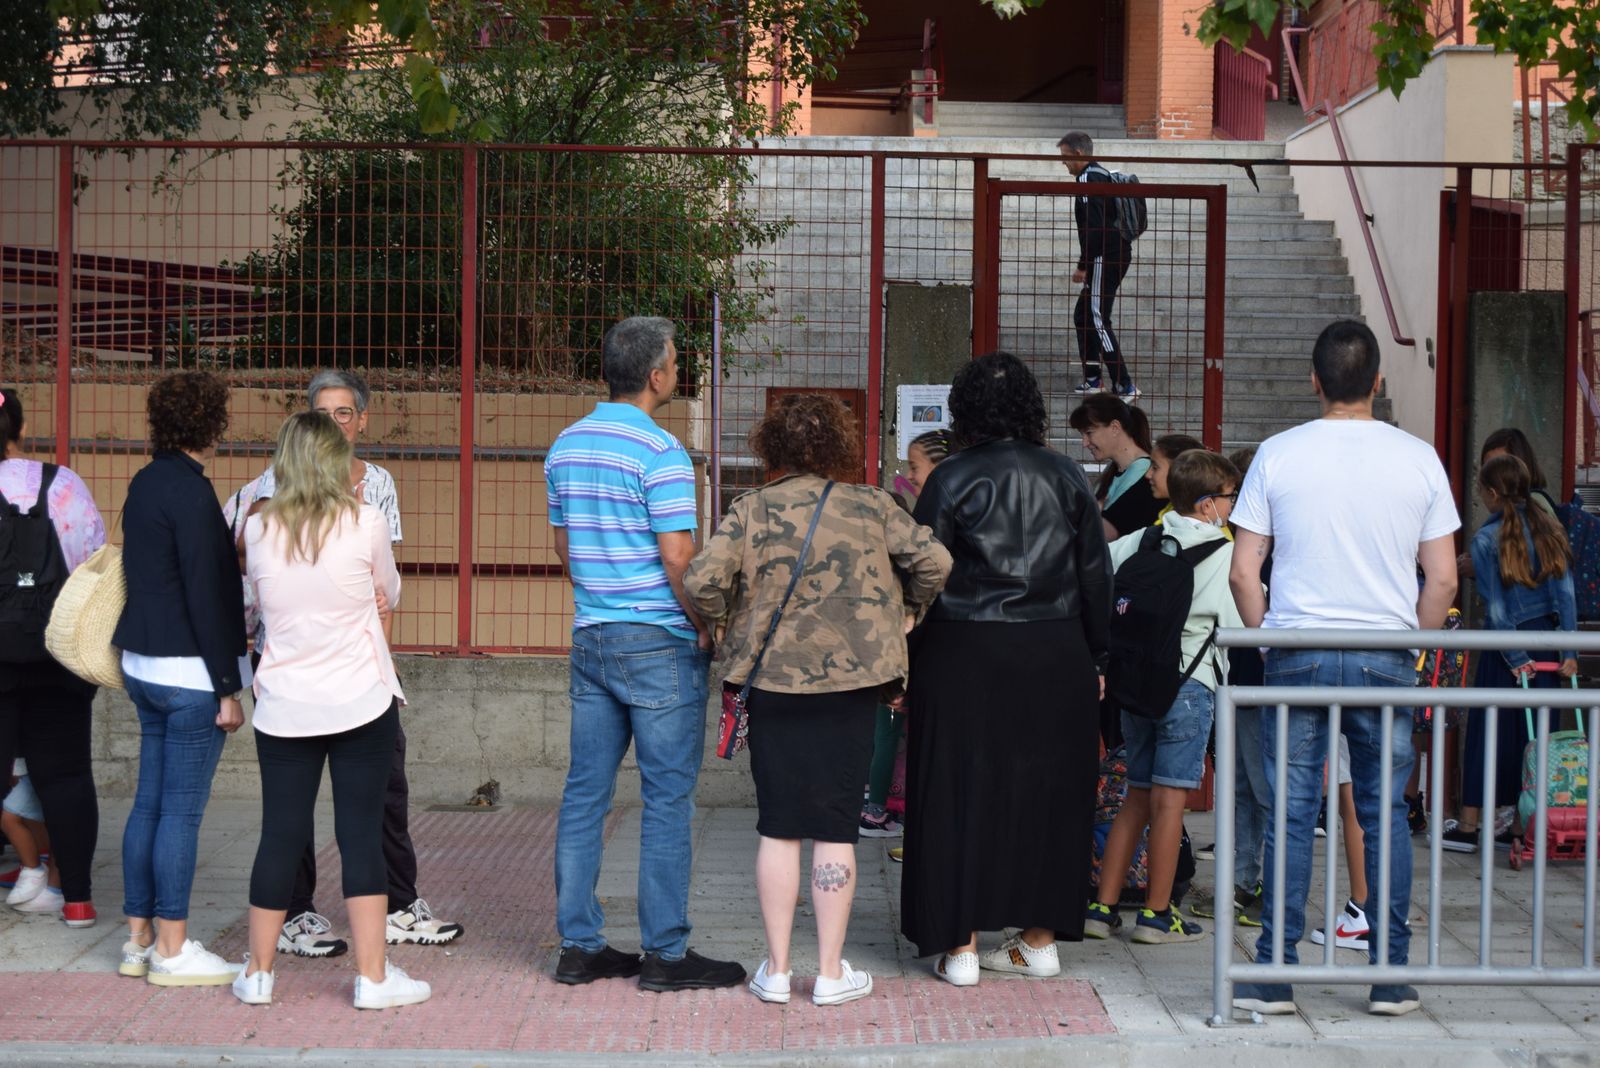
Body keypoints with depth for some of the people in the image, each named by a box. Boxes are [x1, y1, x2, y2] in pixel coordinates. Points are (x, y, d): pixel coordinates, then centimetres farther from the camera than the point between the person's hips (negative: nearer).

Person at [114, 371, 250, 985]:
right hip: (189, 673, -9)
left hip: (144, 665, 9)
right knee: (182, 811, -3)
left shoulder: (145, 483, 11)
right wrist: (228, 688, -15)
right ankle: (172, 951, 3)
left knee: (149, 803, 12)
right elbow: (206, 594, -18)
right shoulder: (190, 491, -16)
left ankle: (139, 940, 18)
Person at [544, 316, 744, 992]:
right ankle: (666, 953, 4)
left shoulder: (566, 446, 10)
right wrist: (708, 628, -6)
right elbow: (679, 558, -18)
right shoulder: (659, 452, -14)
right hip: (660, 643, -7)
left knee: (585, 792, 9)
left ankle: (579, 944, 14)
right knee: (667, 798, -1)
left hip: (590, 638, 8)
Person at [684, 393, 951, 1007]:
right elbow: (934, 560, -5)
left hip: (773, 684, 0)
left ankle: (776, 969, 13)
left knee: (778, 828, 8)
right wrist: (909, 610, 13)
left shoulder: (750, 511, -3)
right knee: (835, 829, 5)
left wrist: (722, 621, 7)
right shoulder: (870, 507, -1)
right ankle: (831, 973, 10)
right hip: (850, 684, 0)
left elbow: (702, 581, -12)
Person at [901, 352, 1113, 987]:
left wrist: (906, 665, 0)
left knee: (962, 792, 3)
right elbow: (1096, 574, 7)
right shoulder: (1067, 476, 4)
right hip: (1057, 659, 3)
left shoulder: (952, 479, -6)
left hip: (967, 653, -3)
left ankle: (961, 946, 4)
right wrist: (1095, 660, 15)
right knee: (1047, 790, 11)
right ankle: (1040, 939, 18)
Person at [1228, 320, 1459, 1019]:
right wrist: (1413, 646, 14)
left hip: (1297, 653, -1)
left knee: (1291, 815, 3)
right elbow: (1443, 579, 2)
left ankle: (1275, 974, 6)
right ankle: (1392, 977, 12)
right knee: (1385, 816, 8)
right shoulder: (1418, 459, 2)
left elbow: (1243, 574, -2)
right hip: (1386, 656, 1)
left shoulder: (1277, 455, -1)